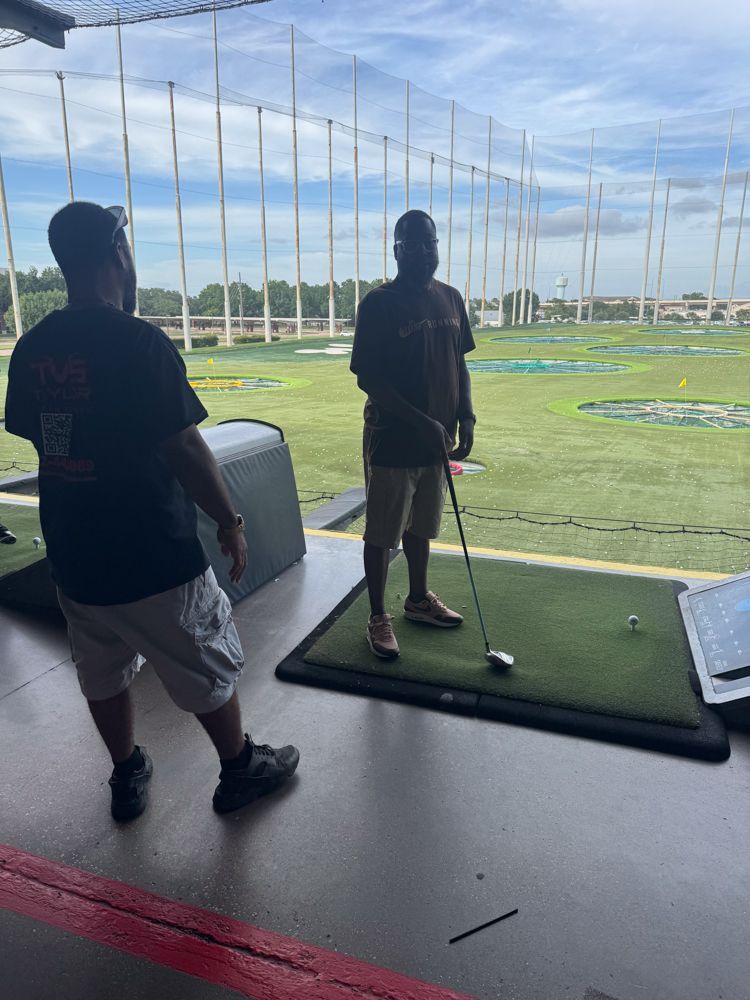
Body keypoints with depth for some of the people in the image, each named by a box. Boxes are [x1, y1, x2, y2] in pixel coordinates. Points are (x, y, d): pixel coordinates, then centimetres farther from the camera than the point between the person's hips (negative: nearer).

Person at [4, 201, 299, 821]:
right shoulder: (140, 342, -19)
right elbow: (184, 448, -20)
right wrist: (231, 521, -9)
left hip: (73, 550, 7)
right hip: (153, 551, -6)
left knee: (103, 672, 21)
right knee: (208, 666, 12)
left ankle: (127, 775, 39)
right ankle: (240, 768, 30)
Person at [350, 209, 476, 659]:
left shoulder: (451, 298, 6)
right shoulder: (378, 303, -13)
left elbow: (459, 365, 13)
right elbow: (368, 379, -16)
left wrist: (466, 419, 2)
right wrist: (422, 423, -21)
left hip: (437, 439, 6)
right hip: (392, 440, -6)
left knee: (420, 525, 20)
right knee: (382, 533, 6)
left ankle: (419, 598, 38)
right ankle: (379, 617, 21)